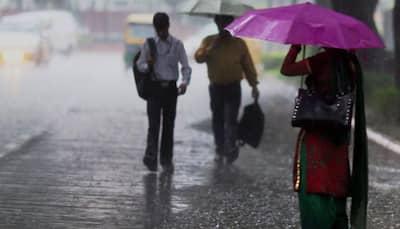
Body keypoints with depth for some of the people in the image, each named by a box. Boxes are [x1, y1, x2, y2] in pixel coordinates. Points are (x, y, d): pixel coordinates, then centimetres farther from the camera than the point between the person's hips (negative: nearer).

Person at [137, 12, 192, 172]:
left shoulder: (177, 44, 2)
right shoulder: (149, 44, 2)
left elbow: (185, 67, -1)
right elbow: (140, 65, 6)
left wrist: (185, 82, -19)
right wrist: (148, 65, -17)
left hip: (171, 88, 1)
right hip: (154, 87, -1)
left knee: (169, 123, 6)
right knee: (154, 123, -10)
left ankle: (166, 159, 15)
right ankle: (151, 158, -15)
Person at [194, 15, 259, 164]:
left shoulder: (239, 44, 3)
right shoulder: (209, 41, 4)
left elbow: (248, 65, 6)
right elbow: (198, 57, -10)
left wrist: (254, 85, 2)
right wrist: (212, 48, -19)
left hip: (233, 88, -2)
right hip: (216, 88, 2)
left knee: (231, 120, -11)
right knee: (217, 121, 8)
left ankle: (231, 150, -8)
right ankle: (219, 151, 18)